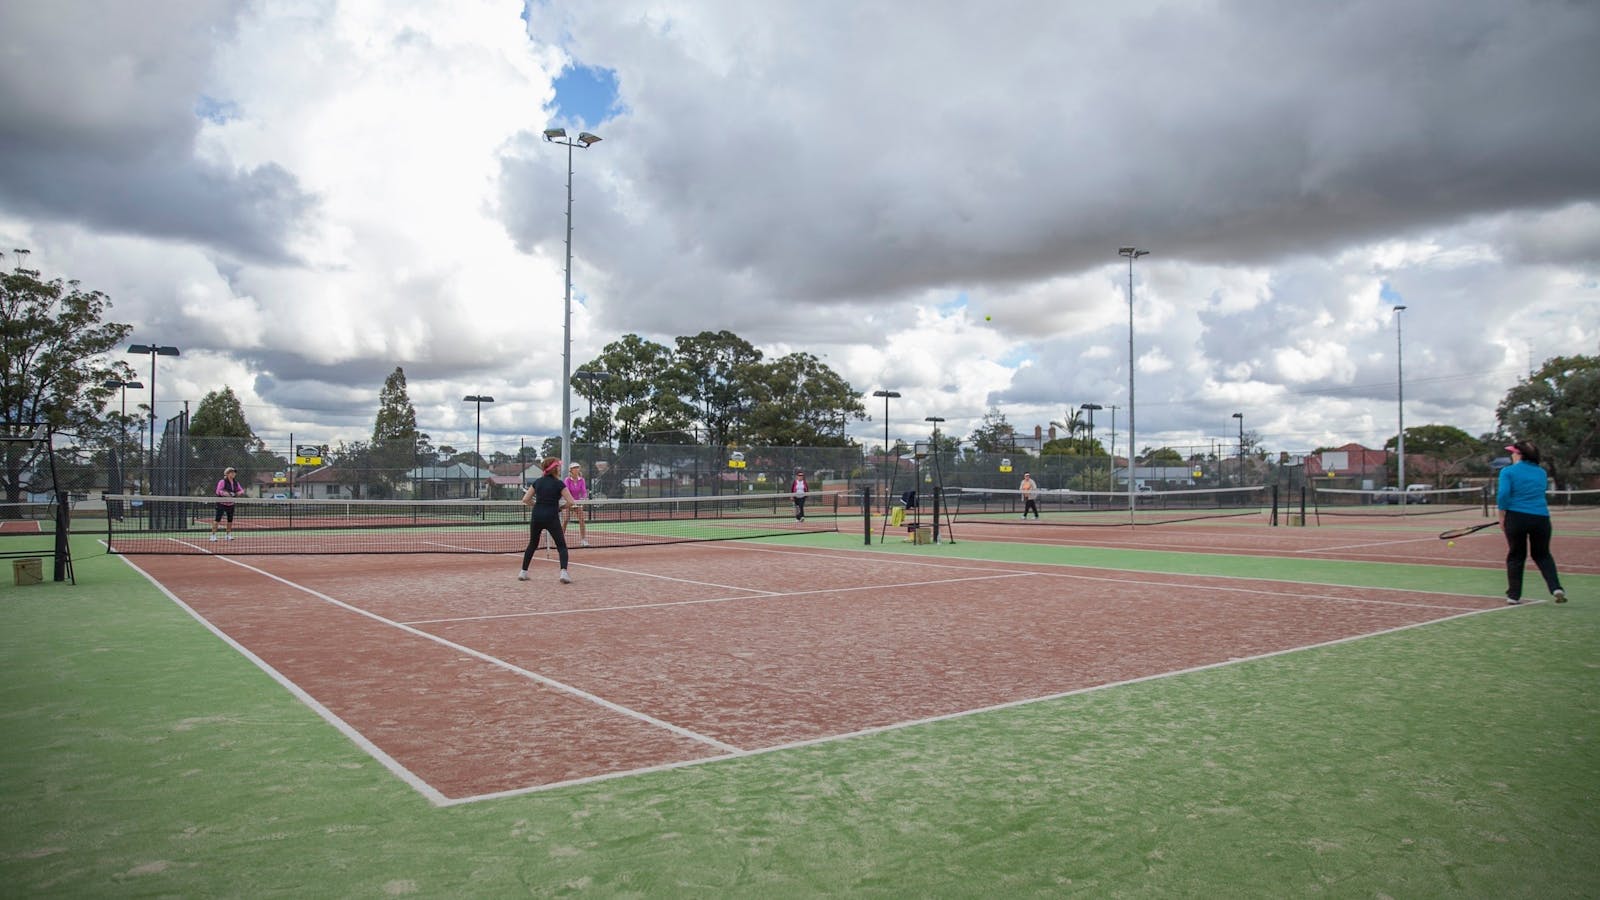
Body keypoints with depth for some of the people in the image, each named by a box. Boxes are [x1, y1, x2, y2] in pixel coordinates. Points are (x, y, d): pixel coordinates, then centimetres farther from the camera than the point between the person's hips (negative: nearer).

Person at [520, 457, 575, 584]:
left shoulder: (537, 482, 6)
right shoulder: (558, 483, -7)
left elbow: (525, 500, 5)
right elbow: (570, 502, -10)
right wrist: (560, 508, 6)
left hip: (536, 517, 4)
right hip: (552, 518, -4)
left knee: (532, 545, 22)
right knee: (561, 546, 3)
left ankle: (523, 572, 25)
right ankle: (564, 572, -14)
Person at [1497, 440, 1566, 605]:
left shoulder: (1508, 471, -3)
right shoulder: (1542, 472, 13)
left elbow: (1503, 494, -13)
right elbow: (1538, 494, 20)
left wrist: (1502, 517, -3)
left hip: (1516, 517, -3)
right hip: (1541, 516, 3)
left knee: (1515, 556, 9)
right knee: (1542, 555, 18)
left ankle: (1514, 595, 12)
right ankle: (1556, 588, 1)